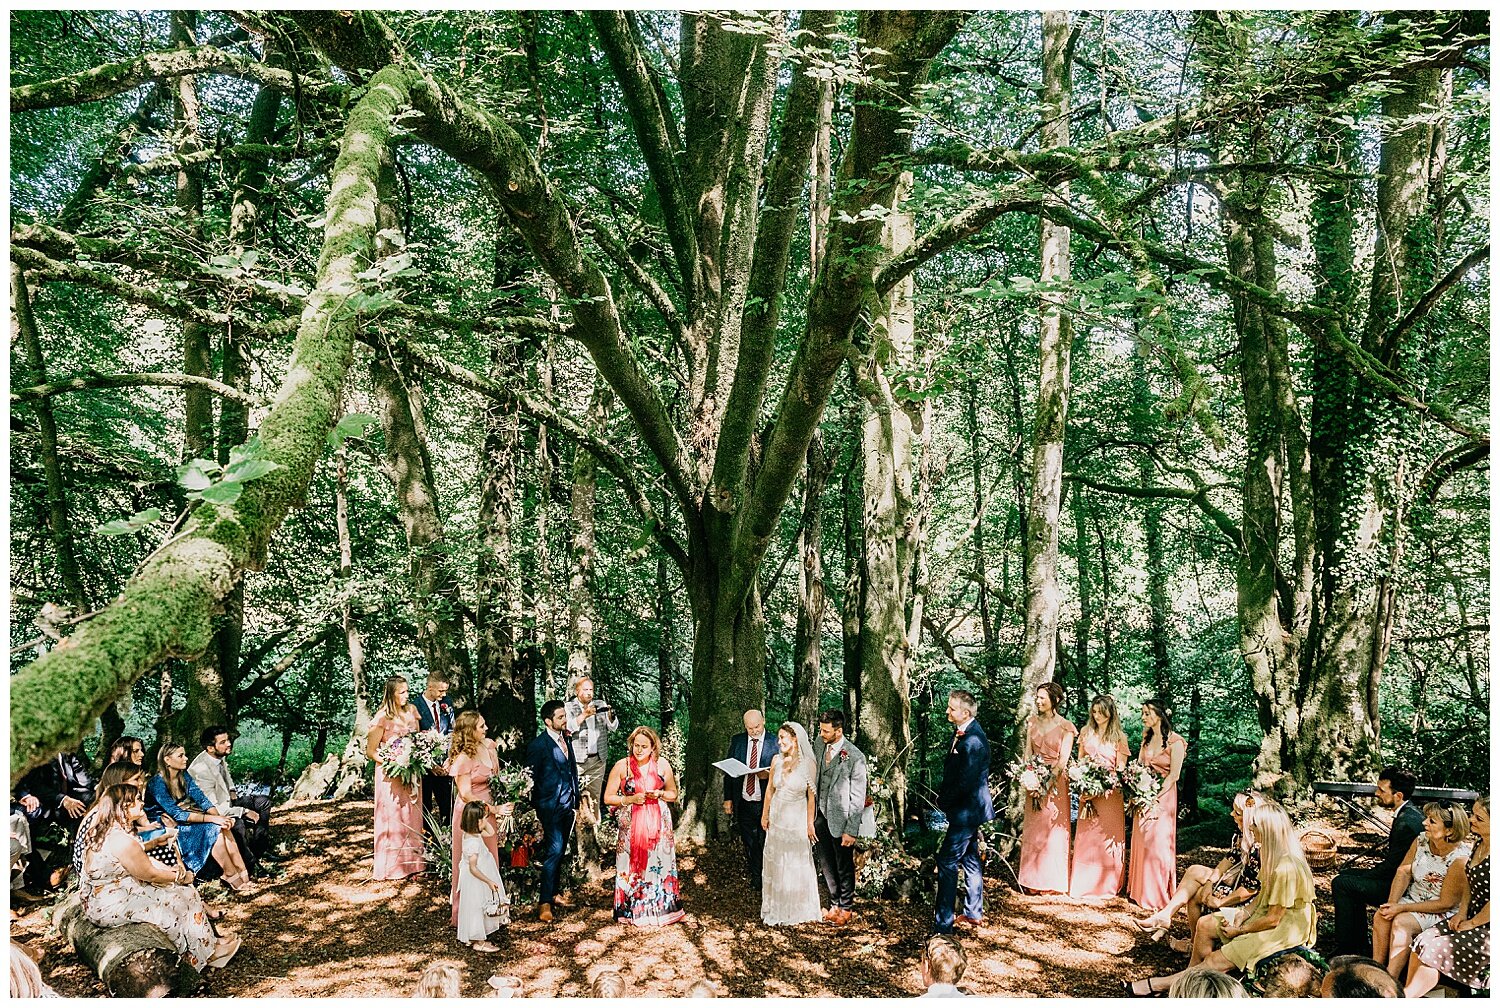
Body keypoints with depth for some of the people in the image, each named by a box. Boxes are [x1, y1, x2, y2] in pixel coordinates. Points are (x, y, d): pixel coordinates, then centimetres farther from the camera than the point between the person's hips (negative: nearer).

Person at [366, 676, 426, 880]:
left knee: (411, 816, 12)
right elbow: (370, 751, -10)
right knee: (392, 817, 3)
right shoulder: (382, 718, -15)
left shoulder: (411, 710, 2)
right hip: (391, 775, -5)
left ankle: (412, 861, 24)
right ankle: (392, 864, 15)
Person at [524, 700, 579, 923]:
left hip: (567, 807, 7)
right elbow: (531, 780, -10)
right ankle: (544, 902, -5)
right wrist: (535, 813, -9)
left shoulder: (566, 740, 10)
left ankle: (552, 892, 26)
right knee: (553, 852, -10)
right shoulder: (538, 745, -13)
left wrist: (575, 802, 15)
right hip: (550, 808, -7)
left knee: (560, 852, 14)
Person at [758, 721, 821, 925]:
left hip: (797, 819, -4)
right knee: (775, 862, 14)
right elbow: (770, 789, 7)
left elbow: (811, 796, -10)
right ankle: (777, 907, 31)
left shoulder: (807, 764, -16)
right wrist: (765, 814, 10)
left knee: (797, 864, 9)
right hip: (777, 817, 4)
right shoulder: (777, 760, -4)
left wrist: (810, 823, -7)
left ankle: (797, 909, 27)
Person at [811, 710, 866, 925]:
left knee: (844, 867, 12)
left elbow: (858, 798, -17)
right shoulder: (818, 745, -3)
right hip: (821, 816, 6)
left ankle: (846, 909, 30)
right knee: (826, 865, 17)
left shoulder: (855, 758, -21)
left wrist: (851, 830, -16)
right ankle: (834, 905, 34)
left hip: (840, 819, -6)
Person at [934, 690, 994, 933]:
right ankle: (974, 913, 33)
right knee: (970, 859, 20)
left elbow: (965, 783, -26)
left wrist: (944, 801, -12)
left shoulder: (973, 741, -25)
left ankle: (943, 924, -4)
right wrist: (943, 795, 4)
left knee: (947, 862, -8)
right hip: (969, 810, 10)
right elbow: (952, 770, 15)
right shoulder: (962, 733, 6)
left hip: (967, 810, -10)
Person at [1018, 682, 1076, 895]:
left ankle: (1052, 881, 10)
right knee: (1033, 830, 7)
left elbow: (1063, 760, -10)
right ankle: (1033, 880, 15)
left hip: (1055, 783, -4)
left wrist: (1047, 786, -16)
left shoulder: (1065, 727, -6)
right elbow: (1027, 753, 4)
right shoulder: (1033, 723, 7)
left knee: (1053, 830, 1)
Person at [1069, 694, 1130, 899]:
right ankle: (1083, 884, 9)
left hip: (1110, 793, -3)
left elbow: (1121, 769, -2)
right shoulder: (1086, 732, 9)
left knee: (1108, 837, 1)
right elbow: (1079, 761, 12)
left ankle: (1107, 885, 10)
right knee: (1085, 836, 3)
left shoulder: (1119, 737, 0)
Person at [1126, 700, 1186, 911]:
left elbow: (1174, 775, -13)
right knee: (1141, 843, 8)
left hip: (1163, 797, -6)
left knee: (1158, 843, -5)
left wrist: (1155, 797, -18)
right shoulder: (1146, 739, 10)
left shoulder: (1174, 741, -10)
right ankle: (1141, 892, 17)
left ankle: (1159, 895, 5)